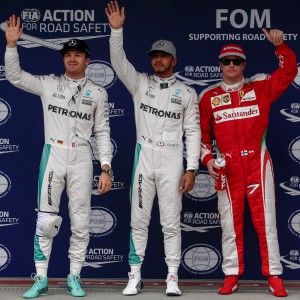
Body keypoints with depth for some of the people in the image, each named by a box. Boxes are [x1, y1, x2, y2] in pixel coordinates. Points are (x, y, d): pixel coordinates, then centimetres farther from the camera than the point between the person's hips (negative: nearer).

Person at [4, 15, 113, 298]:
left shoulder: (97, 92, 8)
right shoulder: (49, 84, 9)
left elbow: (102, 132, 5)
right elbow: (14, 75, 4)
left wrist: (106, 168, -2)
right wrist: (12, 43, -8)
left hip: (81, 158, 0)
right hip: (53, 154, 0)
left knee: (80, 221, 2)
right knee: (46, 218, -4)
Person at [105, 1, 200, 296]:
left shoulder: (187, 92, 6)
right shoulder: (140, 83, 9)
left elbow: (193, 132, 3)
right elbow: (119, 62, -6)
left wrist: (191, 168, -5)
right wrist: (116, 29, -20)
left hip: (172, 163, -1)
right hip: (143, 160, 1)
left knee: (171, 222, 1)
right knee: (139, 220, 4)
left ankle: (172, 278, 8)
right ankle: (135, 276, 11)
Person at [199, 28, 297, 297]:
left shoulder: (260, 87, 9)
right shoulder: (209, 96, 10)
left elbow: (289, 73, 4)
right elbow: (202, 132, 10)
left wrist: (280, 46, -7)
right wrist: (207, 159, -3)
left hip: (258, 161, -1)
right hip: (226, 164, 1)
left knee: (266, 219, 0)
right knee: (230, 222, 4)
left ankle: (274, 277, 4)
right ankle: (231, 276, 12)